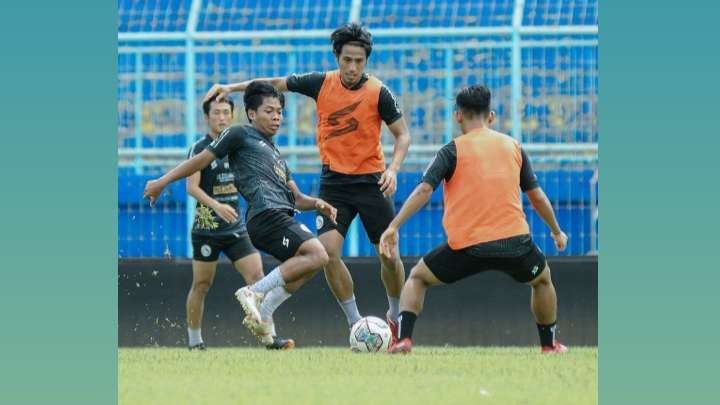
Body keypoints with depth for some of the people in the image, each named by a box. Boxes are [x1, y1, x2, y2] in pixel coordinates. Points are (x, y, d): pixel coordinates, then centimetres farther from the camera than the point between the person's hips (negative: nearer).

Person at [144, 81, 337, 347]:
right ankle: (255, 293, -18)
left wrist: (316, 204, 7)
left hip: (282, 216, 9)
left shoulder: (275, 154, 32)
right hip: (266, 215, -9)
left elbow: (296, 197, 28)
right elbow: (202, 160, 9)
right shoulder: (240, 135, 10)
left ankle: (262, 317, 9)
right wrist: (162, 182, 6)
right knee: (317, 255, -21)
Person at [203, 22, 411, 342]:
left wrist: (393, 169, -19)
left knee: (389, 254, 0)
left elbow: (402, 135, -3)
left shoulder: (378, 93, -10)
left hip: (371, 181, -2)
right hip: (333, 180, 2)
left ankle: (396, 317, 26)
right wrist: (231, 87, 2)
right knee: (328, 250, -15)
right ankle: (355, 323, -4)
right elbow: (277, 83, 8)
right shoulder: (321, 83, -4)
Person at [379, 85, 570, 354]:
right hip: (514, 241, 2)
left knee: (418, 277, 20)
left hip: (467, 246, -2)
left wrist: (393, 227, -9)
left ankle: (403, 339, 1)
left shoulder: (453, 150, 3)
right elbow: (537, 196, 16)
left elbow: (423, 191, -8)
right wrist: (556, 231, 30)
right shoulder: (513, 147, 12)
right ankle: (549, 344, 35)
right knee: (542, 279, 33)